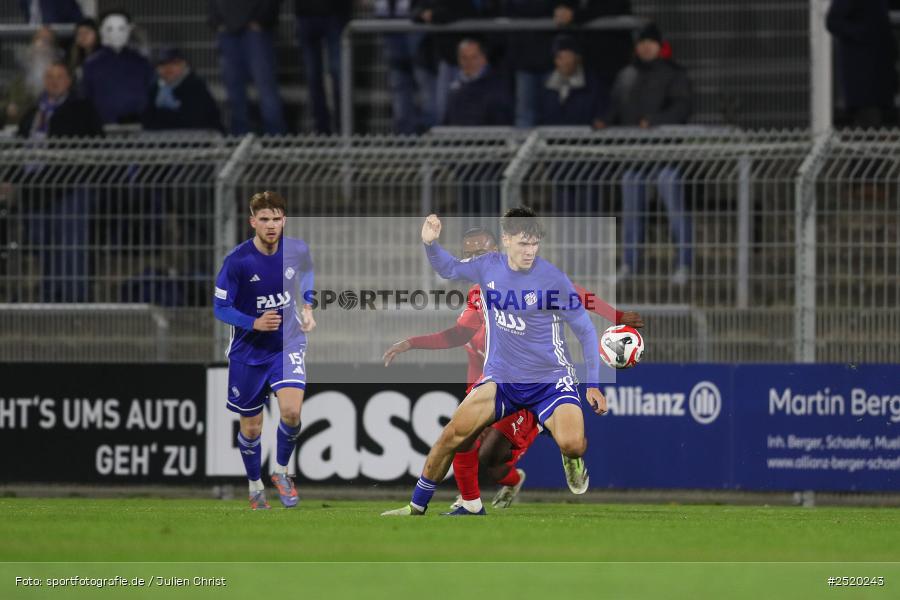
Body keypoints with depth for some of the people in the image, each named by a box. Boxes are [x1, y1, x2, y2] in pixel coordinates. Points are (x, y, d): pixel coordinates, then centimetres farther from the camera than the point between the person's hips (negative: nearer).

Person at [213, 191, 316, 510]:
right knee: (251, 428, 8)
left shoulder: (297, 251, -9)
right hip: (248, 351, -1)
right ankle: (255, 488, 33)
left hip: (288, 344, 1)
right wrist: (254, 323, -27)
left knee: (291, 411, -22)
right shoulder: (237, 260, -18)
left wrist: (307, 310, 1)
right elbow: (220, 307, -12)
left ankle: (281, 472, 5)